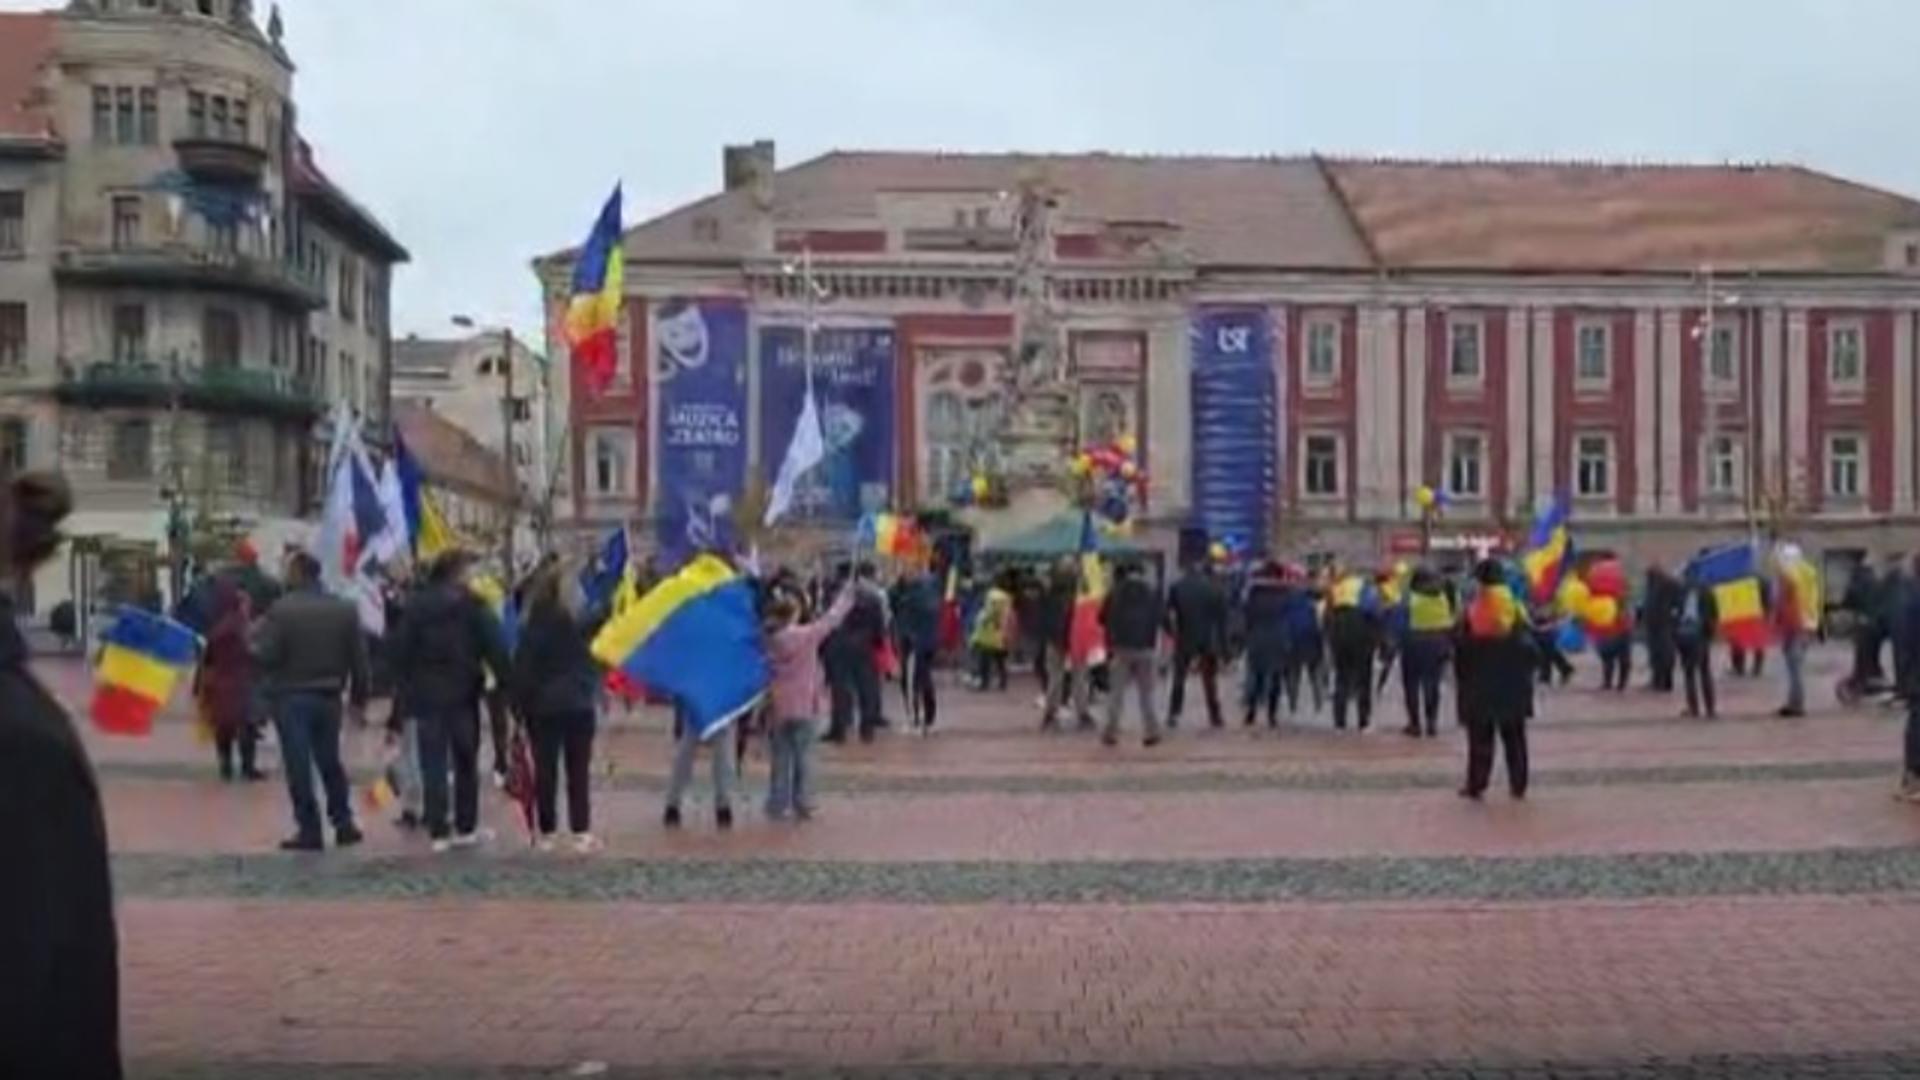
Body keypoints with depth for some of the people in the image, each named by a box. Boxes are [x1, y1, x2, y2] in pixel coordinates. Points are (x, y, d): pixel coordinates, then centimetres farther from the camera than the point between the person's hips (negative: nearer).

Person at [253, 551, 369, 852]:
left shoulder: (281, 610, -13)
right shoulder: (344, 610, 1)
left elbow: (266, 655, -15)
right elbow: (359, 658, 3)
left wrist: (253, 642, 6)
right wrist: (358, 696, 11)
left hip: (291, 697, -4)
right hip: (328, 697, 4)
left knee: (298, 766, 1)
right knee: (330, 762, 17)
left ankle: (309, 829, 2)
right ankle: (343, 822, 18)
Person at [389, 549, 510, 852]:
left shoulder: (415, 606, 2)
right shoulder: (471, 604, -6)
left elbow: (400, 650, 3)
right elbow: (494, 647, -11)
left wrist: (408, 688, 9)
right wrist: (506, 680, -7)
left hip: (426, 696, 2)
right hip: (462, 694, -1)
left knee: (433, 766, 3)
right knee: (466, 763, 11)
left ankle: (438, 832, 0)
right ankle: (466, 828, 13)